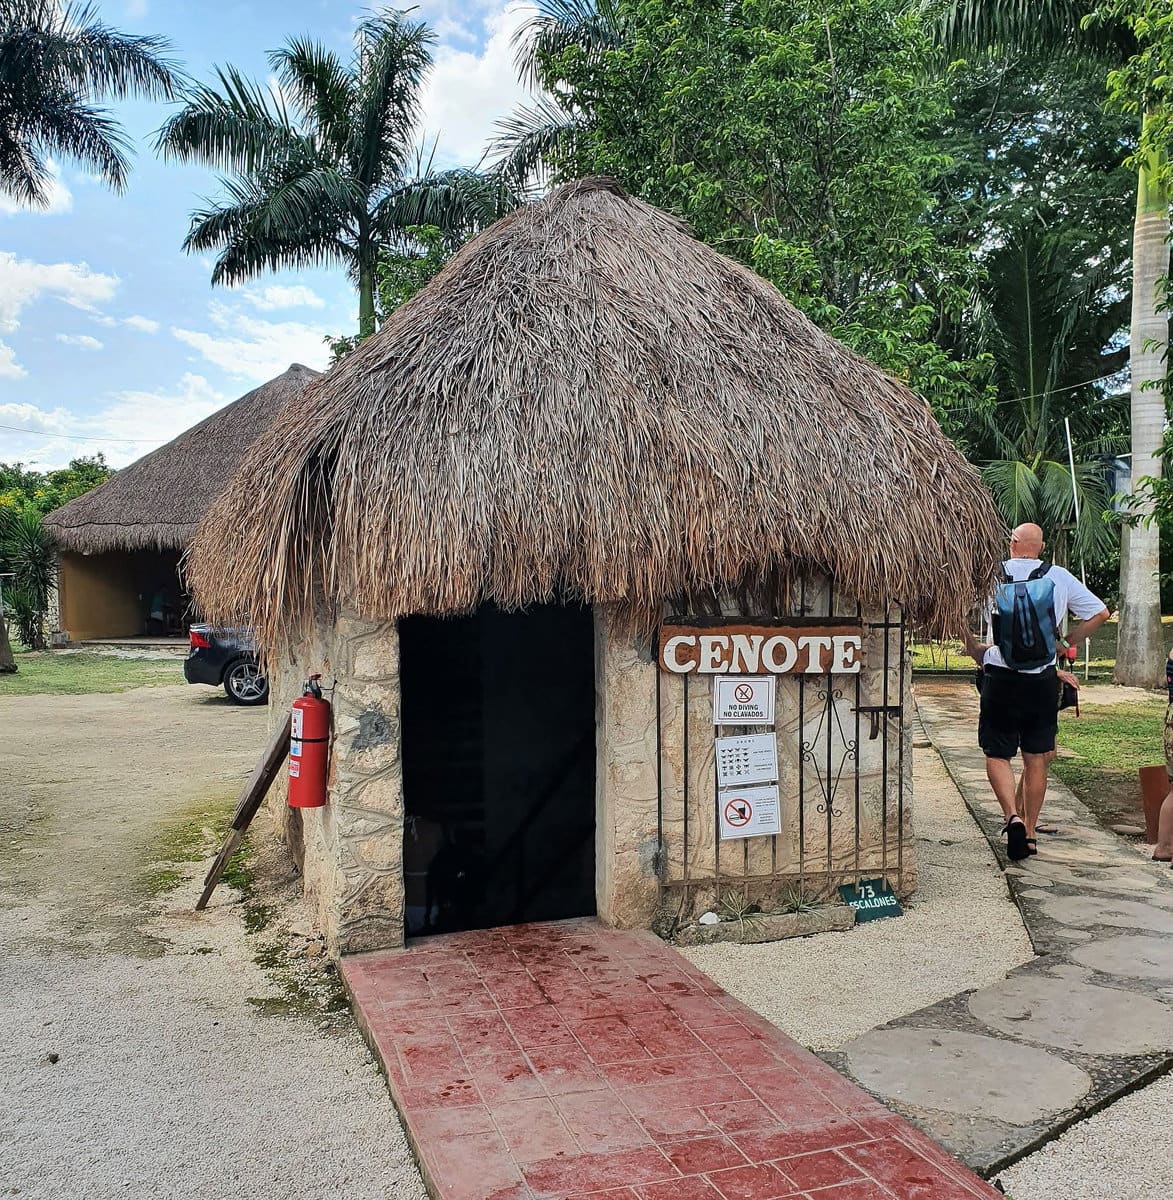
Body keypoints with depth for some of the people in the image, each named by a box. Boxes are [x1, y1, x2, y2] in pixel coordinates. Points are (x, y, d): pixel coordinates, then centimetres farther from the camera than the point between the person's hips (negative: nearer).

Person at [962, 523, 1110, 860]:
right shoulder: (1059, 577, 1)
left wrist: (977, 654, 10)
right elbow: (1099, 613, 6)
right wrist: (1065, 644, 14)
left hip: (1001, 679, -2)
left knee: (997, 754, 8)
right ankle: (1029, 834, 16)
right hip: (1043, 679, 2)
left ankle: (1012, 816, -13)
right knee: (1036, 757, 11)